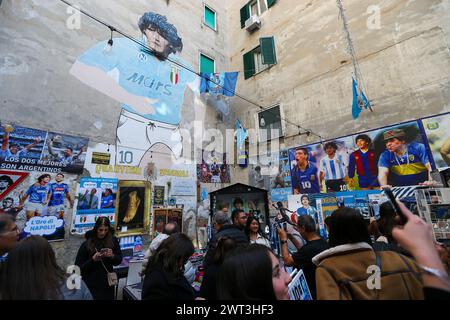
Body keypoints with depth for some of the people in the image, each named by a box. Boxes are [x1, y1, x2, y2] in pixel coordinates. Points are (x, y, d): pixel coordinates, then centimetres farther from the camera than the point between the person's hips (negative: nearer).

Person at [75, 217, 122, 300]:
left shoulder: (113, 241, -7)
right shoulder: (86, 244, -11)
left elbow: (119, 260, 1)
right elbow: (78, 267, -6)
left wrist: (112, 256, -19)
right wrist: (92, 260, -22)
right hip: (92, 285, -2)